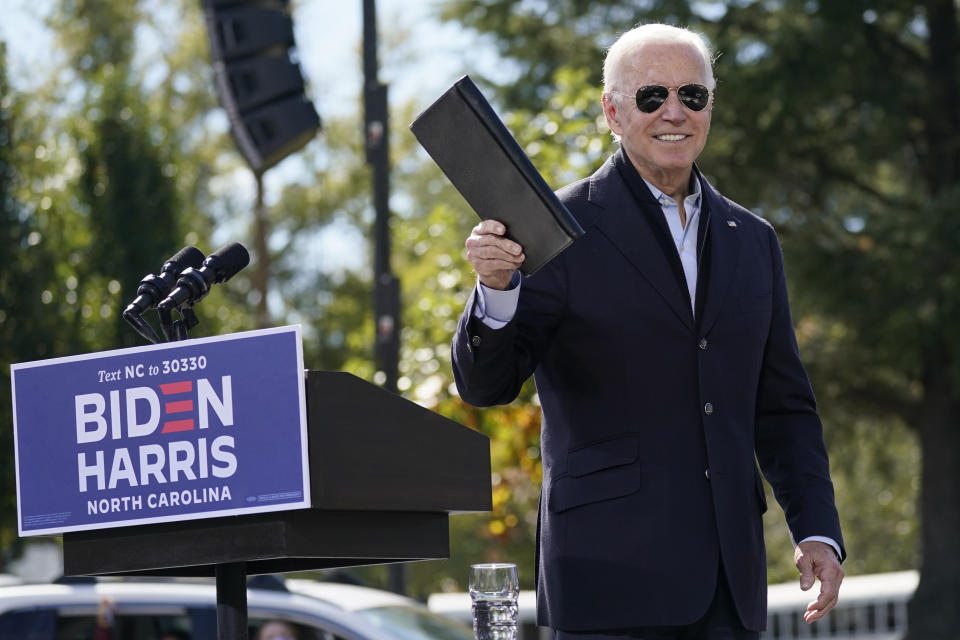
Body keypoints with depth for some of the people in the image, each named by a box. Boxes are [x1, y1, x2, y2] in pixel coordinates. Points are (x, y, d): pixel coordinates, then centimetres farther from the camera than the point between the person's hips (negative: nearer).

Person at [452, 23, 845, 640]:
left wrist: (818, 531, 9)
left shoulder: (752, 241, 15)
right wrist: (497, 289, -24)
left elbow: (783, 407, 19)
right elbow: (485, 385, -5)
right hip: (611, 574, -5)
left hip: (729, 576, 5)